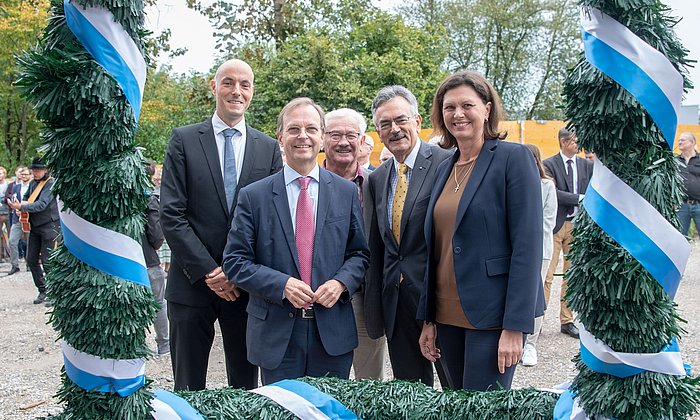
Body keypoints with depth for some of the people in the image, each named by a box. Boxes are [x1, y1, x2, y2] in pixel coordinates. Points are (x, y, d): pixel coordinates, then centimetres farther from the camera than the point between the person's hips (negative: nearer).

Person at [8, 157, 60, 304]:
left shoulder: (51, 183, -13)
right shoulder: (33, 183, 10)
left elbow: (42, 204, -23)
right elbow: (26, 198, 26)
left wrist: (21, 207, -29)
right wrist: (21, 203, 4)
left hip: (49, 226, -8)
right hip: (35, 226, 8)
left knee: (47, 262, -8)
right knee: (31, 260, 8)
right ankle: (42, 290, 20)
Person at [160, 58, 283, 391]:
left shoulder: (268, 148, 6)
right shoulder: (184, 140, 0)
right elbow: (171, 214, -6)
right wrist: (208, 271, -12)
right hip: (192, 283, -1)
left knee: (245, 386, 13)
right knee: (188, 388, 11)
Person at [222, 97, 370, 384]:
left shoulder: (346, 192, 5)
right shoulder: (253, 196, 0)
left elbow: (360, 253, 9)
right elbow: (235, 262, -2)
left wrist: (341, 282, -10)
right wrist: (282, 284, -15)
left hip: (333, 334, 2)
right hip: (276, 335, -1)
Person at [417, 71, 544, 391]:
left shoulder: (513, 157, -8)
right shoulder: (444, 169, 12)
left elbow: (527, 245, -13)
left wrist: (514, 327, -17)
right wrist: (428, 319, 12)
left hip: (491, 315, -6)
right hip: (448, 316, 6)